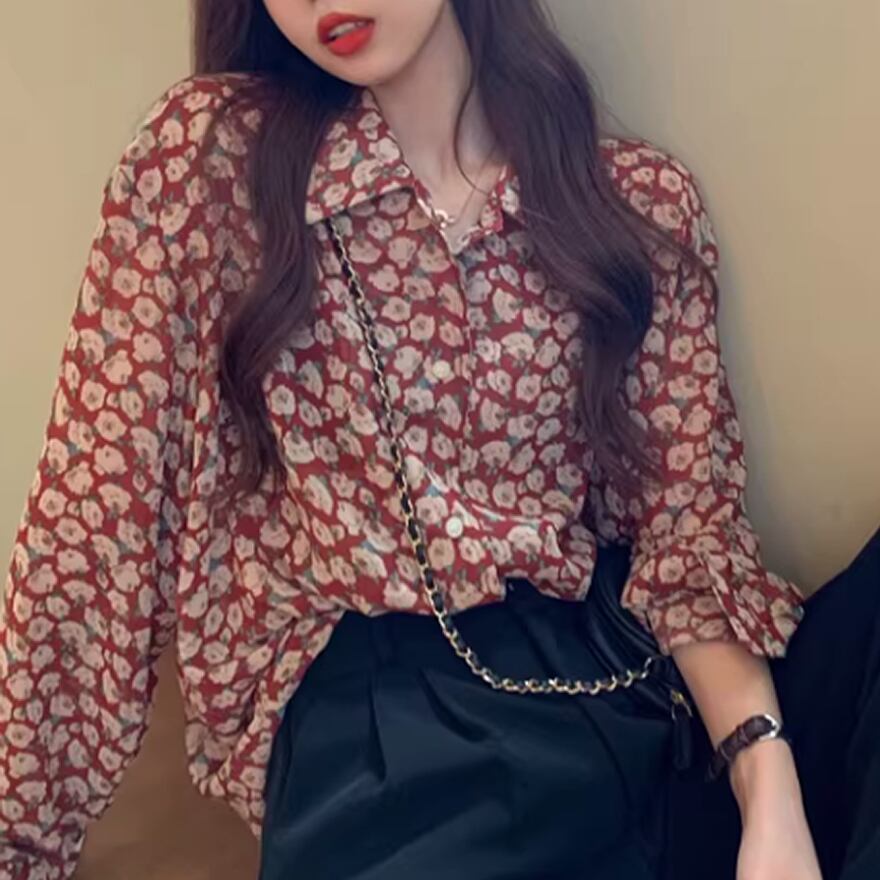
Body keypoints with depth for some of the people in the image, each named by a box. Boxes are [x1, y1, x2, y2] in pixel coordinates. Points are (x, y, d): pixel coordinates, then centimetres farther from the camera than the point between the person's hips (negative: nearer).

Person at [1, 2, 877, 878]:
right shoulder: (208, 150, -2)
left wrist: (768, 779, -16)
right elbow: (98, 489, -2)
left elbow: (687, 518, 2)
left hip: (621, 675, 3)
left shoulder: (642, 199, 4)